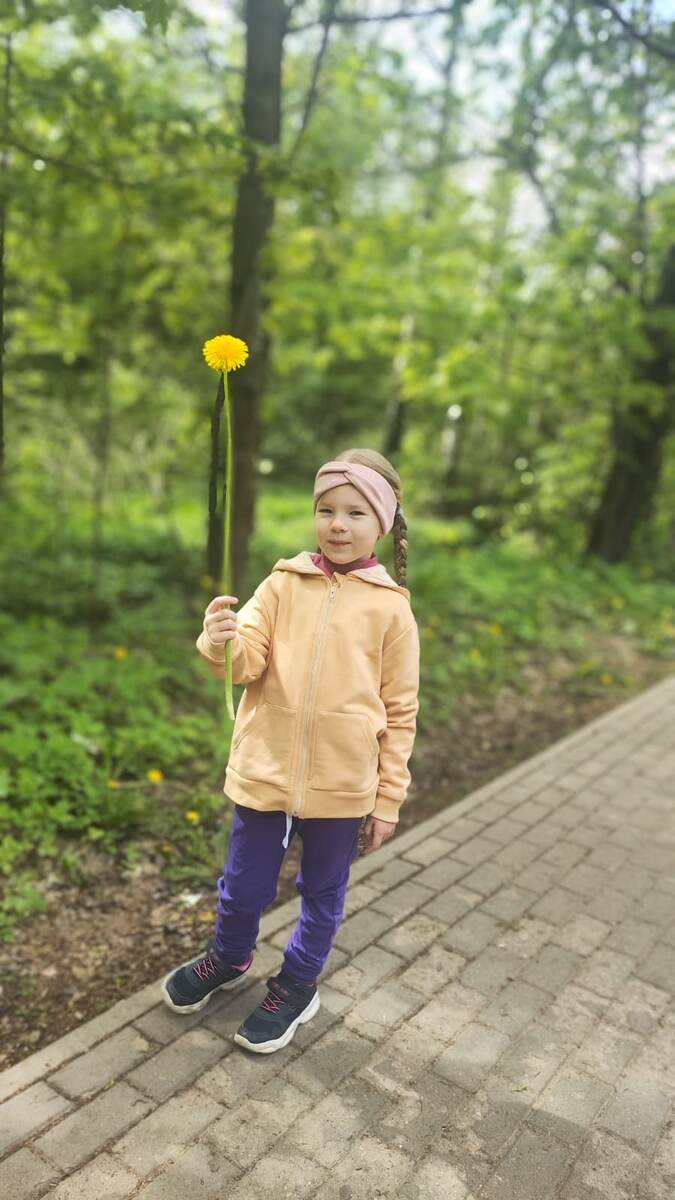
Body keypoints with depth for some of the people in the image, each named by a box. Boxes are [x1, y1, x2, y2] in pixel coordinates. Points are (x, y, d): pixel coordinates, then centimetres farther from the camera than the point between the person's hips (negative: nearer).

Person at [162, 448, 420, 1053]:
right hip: (264, 771, 1)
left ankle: (297, 986, 44)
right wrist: (220, 640, -33)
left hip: (343, 785, -1)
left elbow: (400, 710, -2)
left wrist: (388, 798, 0)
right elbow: (247, 661, -10)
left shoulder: (391, 607, -7)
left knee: (323, 894, 18)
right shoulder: (284, 582, -4)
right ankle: (228, 959, 49)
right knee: (243, 887, 18)